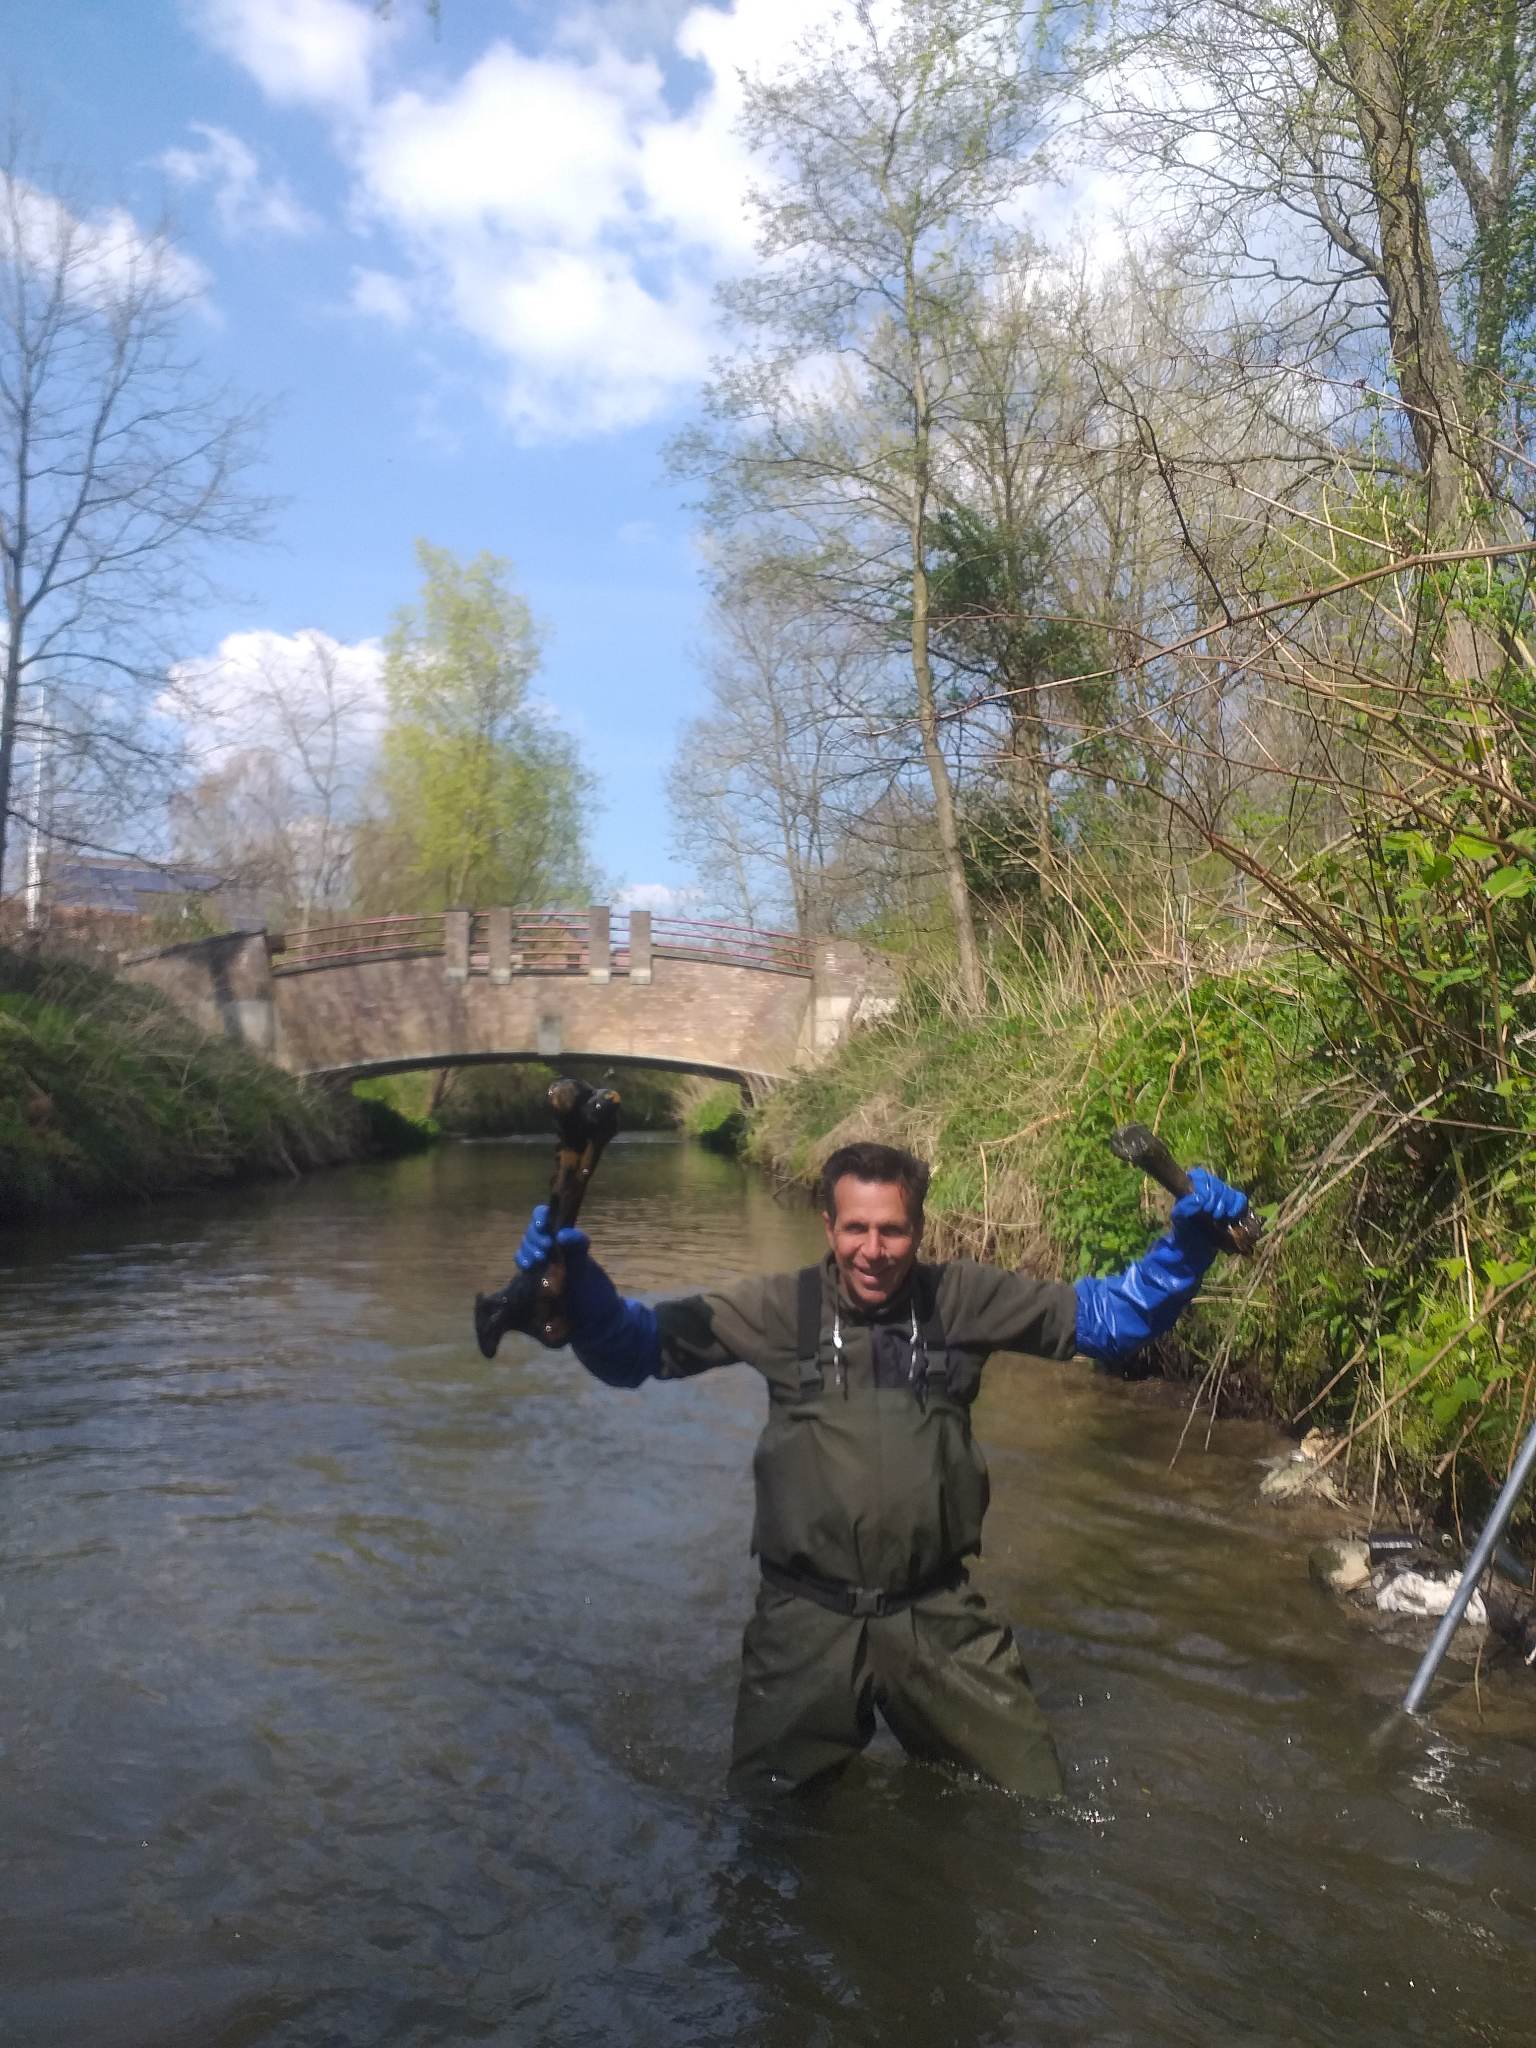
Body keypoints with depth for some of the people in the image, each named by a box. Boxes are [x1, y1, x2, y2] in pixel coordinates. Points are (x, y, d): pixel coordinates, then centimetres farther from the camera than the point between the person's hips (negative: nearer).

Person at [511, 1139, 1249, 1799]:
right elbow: (634, 1347, -4)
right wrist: (575, 1280, -24)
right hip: (807, 1618, 0)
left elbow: (1110, 1315, 1)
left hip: (937, 1614, 1)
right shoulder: (779, 1308, -7)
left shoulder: (964, 1299, -4)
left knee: (1031, 1798, 14)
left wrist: (1188, 1242, -15)